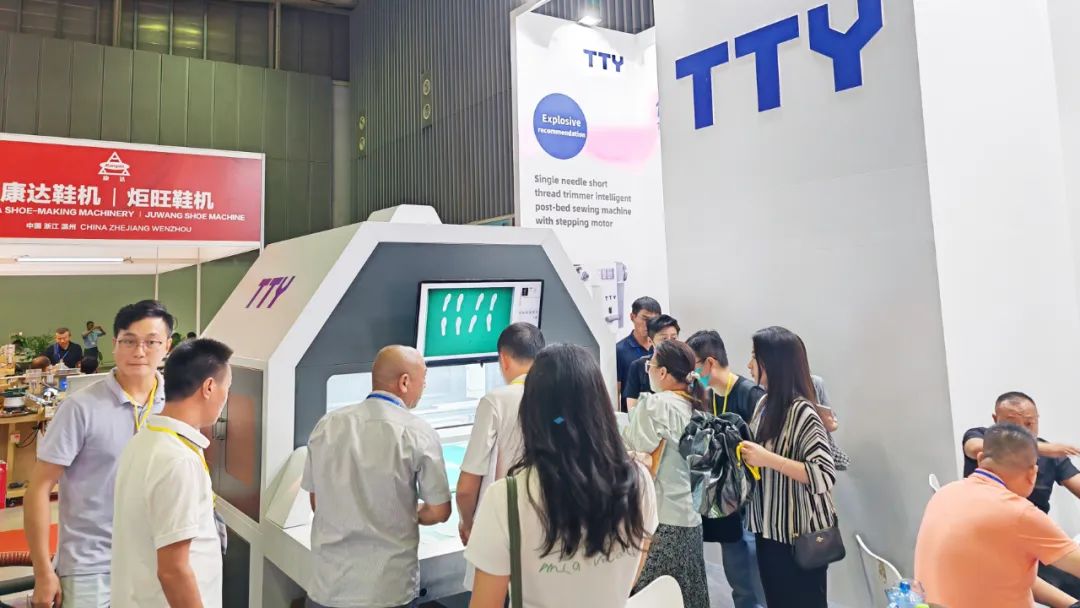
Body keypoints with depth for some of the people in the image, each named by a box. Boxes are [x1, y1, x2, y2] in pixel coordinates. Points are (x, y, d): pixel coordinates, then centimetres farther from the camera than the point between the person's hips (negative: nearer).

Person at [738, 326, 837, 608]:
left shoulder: (802, 411, -19)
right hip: (768, 529, 8)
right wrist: (743, 449, 1)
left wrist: (768, 459, -26)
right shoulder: (764, 403, 5)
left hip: (801, 534, -8)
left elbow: (824, 476, -24)